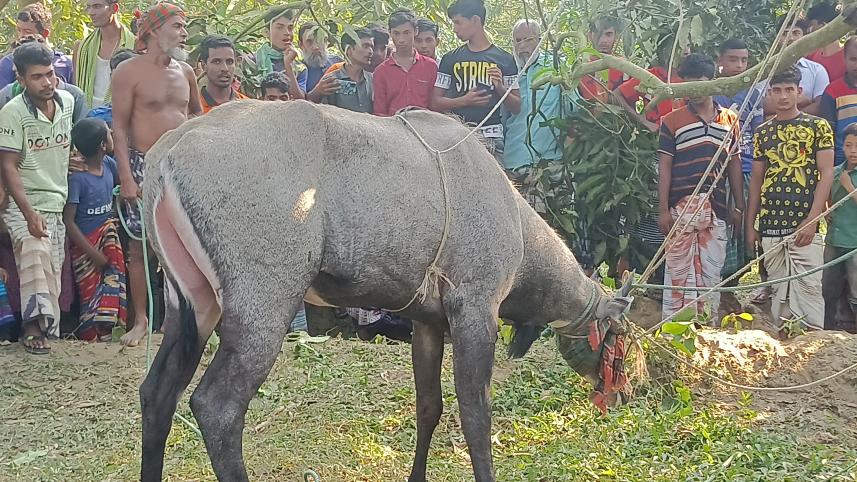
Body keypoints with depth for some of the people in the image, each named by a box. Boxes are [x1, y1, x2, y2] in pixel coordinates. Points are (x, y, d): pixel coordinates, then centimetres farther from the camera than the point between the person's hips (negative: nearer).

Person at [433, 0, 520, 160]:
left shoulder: (504, 59, 9)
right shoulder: (450, 59, 12)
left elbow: (516, 108, 10)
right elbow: (435, 103, 8)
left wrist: (500, 88, -9)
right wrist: (464, 101, -8)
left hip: (492, 137, -1)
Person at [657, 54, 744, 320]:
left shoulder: (730, 120, 12)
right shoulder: (672, 121, 3)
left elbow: (734, 165, 15)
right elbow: (664, 166, 0)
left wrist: (739, 208, 11)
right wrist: (663, 210, -7)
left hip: (716, 209, 3)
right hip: (680, 209, -3)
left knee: (711, 273, 6)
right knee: (677, 272, -1)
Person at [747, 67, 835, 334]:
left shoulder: (817, 127, 2)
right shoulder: (762, 132, 14)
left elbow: (826, 174, -3)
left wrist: (812, 219, -12)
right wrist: (750, 225, 11)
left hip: (804, 225, -4)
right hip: (770, 225, 4)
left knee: (808, 288, -10)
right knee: (779, 290, 7)